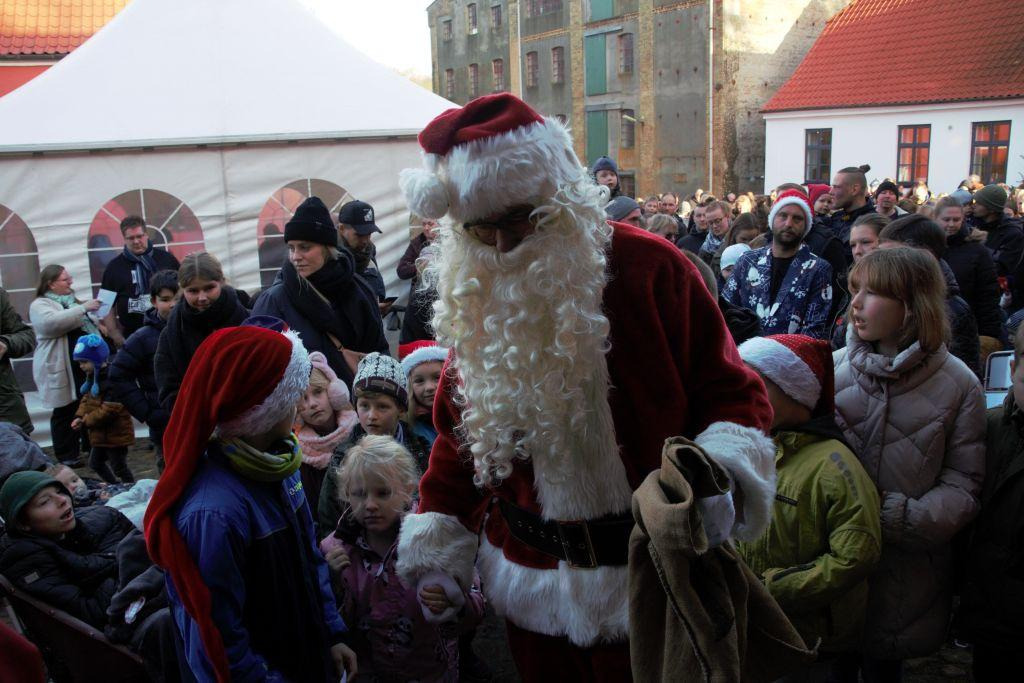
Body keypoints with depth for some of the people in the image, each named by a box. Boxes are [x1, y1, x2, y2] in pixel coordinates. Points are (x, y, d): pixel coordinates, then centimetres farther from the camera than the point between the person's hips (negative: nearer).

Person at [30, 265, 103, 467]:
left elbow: (86, 326, 29)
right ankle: (67, 456, 9)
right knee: (65, 412, 0)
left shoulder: (71, 300, 18)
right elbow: (53, 322, -28)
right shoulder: (40, 305, -7)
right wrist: (83, 308, -26)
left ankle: (91, 446, 28)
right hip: (62, 370, -7)